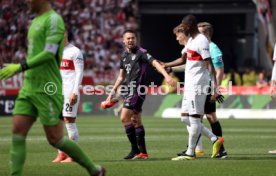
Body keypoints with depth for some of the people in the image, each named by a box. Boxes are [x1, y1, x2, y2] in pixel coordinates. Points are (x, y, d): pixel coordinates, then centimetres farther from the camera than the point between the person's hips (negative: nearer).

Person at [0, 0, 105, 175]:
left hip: (47, 90, -9)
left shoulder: (54, 19, -11)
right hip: (29, 88, 9)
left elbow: (49, 54, -22)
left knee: (55, 138, -2)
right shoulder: (36, 21, 17)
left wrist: (20, 67, -27)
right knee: (17, 132, -5)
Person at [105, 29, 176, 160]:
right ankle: (143, 152, 14)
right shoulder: (124, 55, 15)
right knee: (136, 121, 10)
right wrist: (112, 92, 23)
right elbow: (121, 76, 24)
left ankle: (135, 149, -11)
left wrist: (167, 76, -35)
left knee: (125, 118, -15)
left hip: (137, 89, -8)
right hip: (129, 90, 8)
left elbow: (154, 63, -21)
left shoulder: (141, 52, -8)